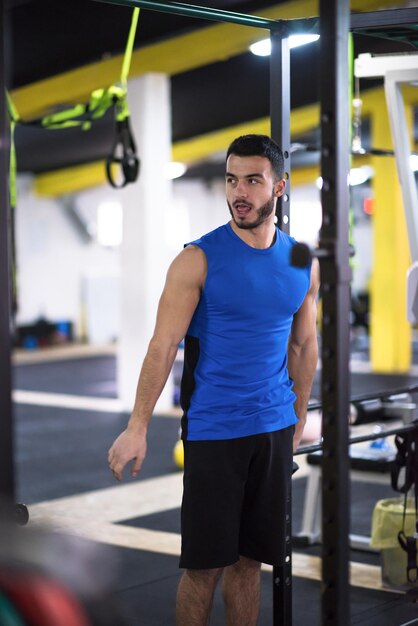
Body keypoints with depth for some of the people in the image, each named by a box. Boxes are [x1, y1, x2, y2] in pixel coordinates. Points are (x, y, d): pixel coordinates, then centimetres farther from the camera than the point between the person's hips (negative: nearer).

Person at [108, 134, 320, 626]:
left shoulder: (303, 264, 5)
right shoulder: (199, 259, -8)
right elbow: (163, 345, -10)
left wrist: (300, 419, 15)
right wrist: (137, 427, -15)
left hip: (275, 427, 4)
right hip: (212, 431, -4)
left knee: (250, 557, 11)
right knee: (205, 563, 0)